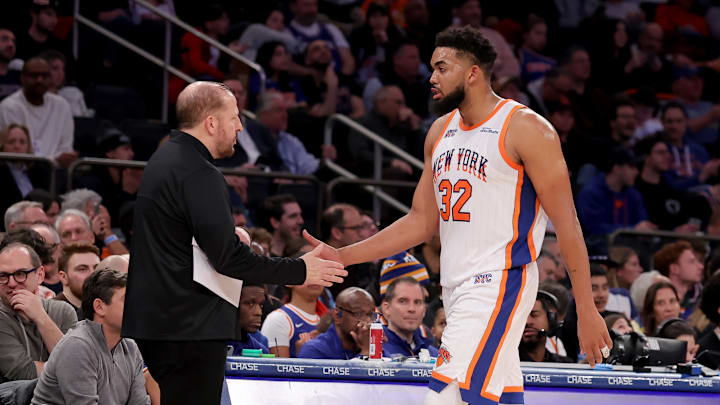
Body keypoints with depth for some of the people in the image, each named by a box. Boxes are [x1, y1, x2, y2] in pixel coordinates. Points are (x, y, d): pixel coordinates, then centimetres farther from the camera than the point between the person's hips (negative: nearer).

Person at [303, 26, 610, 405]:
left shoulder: (524, 129, -9)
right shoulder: (441, 132, 15)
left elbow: (566, 222, -10)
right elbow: (422, 221, 20)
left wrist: (587, 311, -13)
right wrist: (341, 257, 13)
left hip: (498, 285, -8)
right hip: (456, 288, 8)